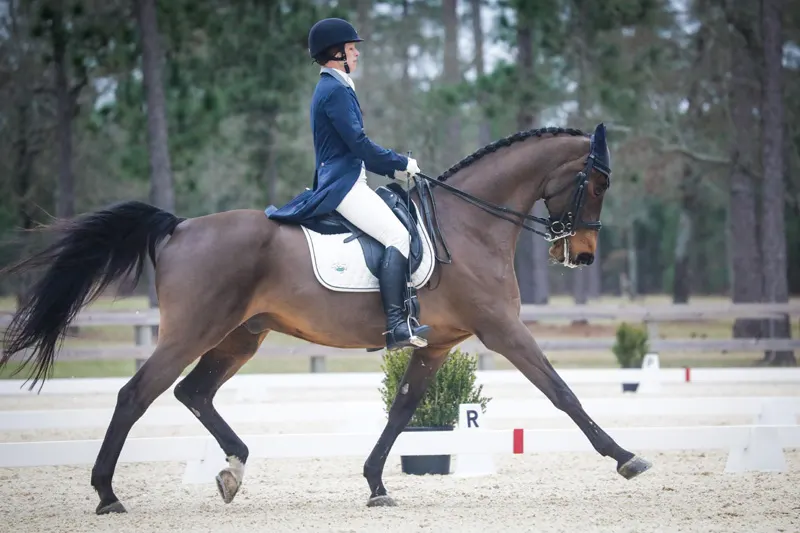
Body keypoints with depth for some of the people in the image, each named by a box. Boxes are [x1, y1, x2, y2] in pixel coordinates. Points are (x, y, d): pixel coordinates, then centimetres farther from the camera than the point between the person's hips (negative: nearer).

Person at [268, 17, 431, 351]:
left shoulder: (332, 88, 21)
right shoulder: (336, 90, -11)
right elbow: (359, 143, -17)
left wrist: (392, 170, 18)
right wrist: (401, 163, -7)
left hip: (342, 182, 11)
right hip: (344, 185, -11)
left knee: (397, 233, 15)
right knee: (398, 235, -21)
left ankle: (397, 321, 13)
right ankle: (396, 326, -31)